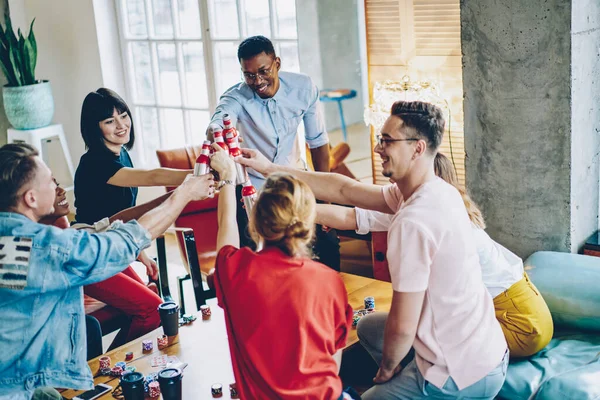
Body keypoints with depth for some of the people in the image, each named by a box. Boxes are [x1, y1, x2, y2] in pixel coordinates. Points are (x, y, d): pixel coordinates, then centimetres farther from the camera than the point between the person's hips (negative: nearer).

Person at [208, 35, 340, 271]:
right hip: (251, 188, -2)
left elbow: (318, 141, -4)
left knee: (327, 246, 2)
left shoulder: (303, 88, -13)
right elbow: (218, 122, -43)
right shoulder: (235, 97, -20)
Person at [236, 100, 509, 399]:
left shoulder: (412, 222, -28)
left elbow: (402, 326, -24)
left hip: (464, 375, -8)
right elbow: (345, 190, 9)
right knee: (369, 326, 26)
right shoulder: (435, 192, 1)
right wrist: (271, 168, 11)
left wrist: (387, 367, -2)